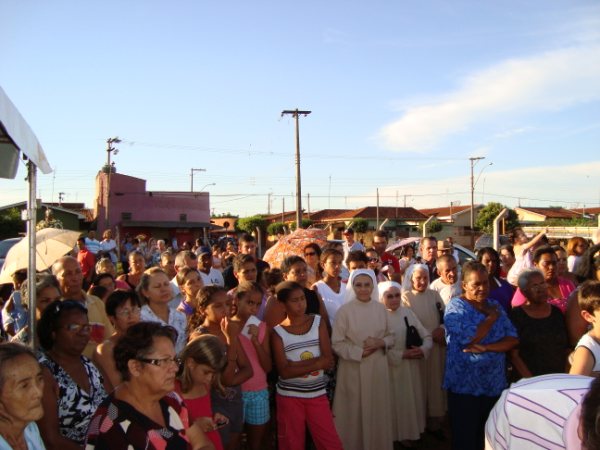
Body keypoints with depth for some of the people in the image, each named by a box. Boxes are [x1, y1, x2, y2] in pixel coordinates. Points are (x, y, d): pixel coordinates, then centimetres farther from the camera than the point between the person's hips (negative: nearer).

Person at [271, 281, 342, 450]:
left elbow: (328, 360, -9)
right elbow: (285, 372, -14)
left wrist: (296, 365, -18)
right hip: (289, 397, -1)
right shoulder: (277, 331, -7)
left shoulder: (318, 322, -2)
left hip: (317, 394, 2)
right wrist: (317, 363, -14)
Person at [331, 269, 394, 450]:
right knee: (354, 413, 6)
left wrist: (380, 343, -10)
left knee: (377, 412, 12)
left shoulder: (381, 308, 2)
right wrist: (359, 352, -17)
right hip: (353, 369, -3)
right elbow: (337, 344, -10)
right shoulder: (344, 310, -9)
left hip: (378, 368, 3)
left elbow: (391, 336, 10)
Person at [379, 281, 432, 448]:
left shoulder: (408, 312, 0)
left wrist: (423, 349, -17)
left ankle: (415, 431, 37)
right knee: (400, 402, 8)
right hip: (394, 368, -5)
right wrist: (402, 355, -22)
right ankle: (403, 434, 28)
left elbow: (426, 335, 2)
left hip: (413, 367, 5)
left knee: (415, 399, 17)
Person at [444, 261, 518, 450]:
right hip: (464, 386, -5)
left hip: (495, 385, 5)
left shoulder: (495, 306, 9)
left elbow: (513, 339, -1)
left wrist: (486, 347, -16)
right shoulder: (456, 306, -8)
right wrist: (492, 317, -10)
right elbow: (469, 338, -23)